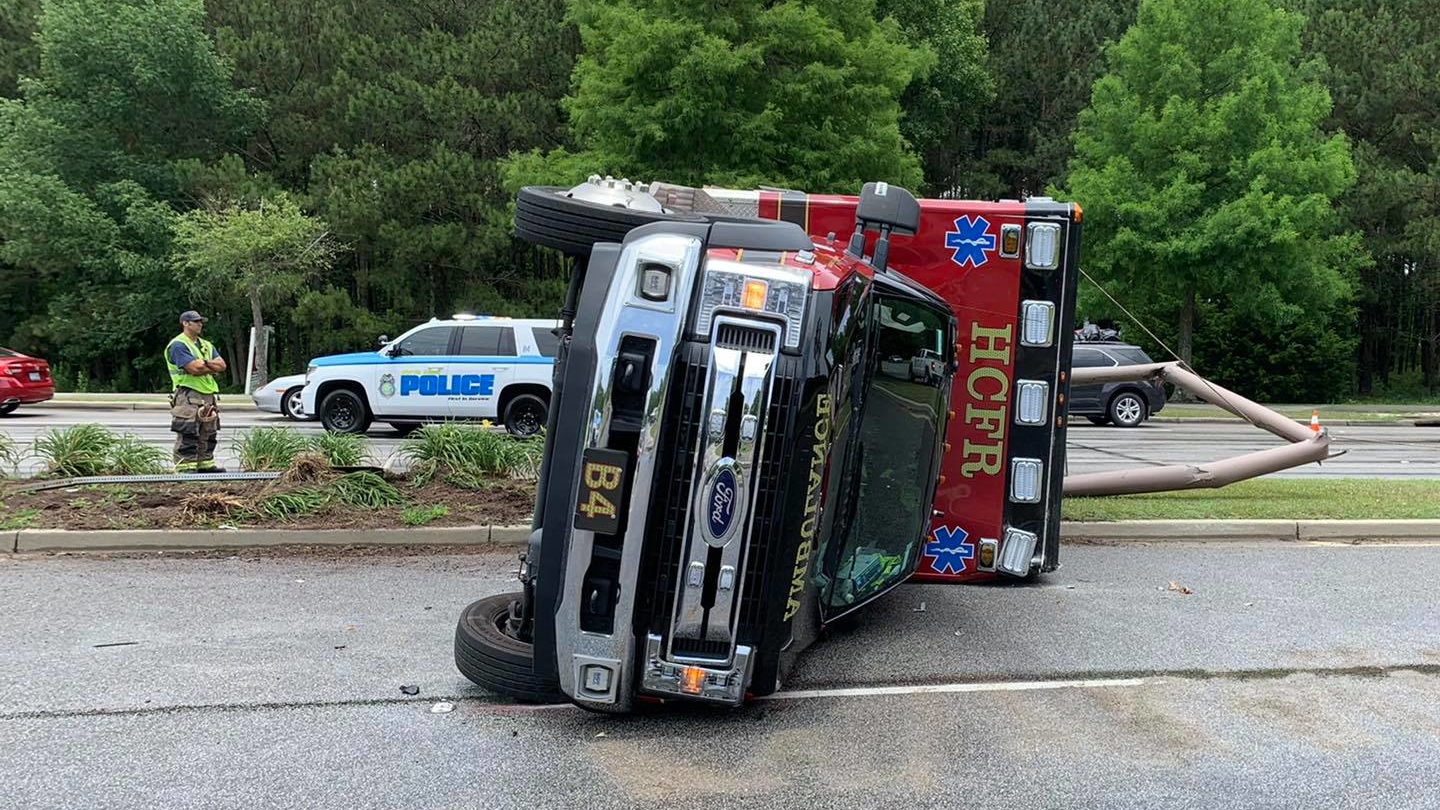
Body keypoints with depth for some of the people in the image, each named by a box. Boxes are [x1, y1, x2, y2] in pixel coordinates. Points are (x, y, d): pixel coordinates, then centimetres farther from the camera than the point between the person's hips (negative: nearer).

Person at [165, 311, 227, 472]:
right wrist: (213, 367, -2)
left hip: (208, 395, 9)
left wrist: (205, 364, -11)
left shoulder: (206, 345, 20)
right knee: (187, 435, -9)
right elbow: (194, 369, -19)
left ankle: (206, 464, 21)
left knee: (208, 434, 13)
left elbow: (222, 365, 6)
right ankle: (185, 466, -6)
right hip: (188, 396, -8)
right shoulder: (178, 345, -8)